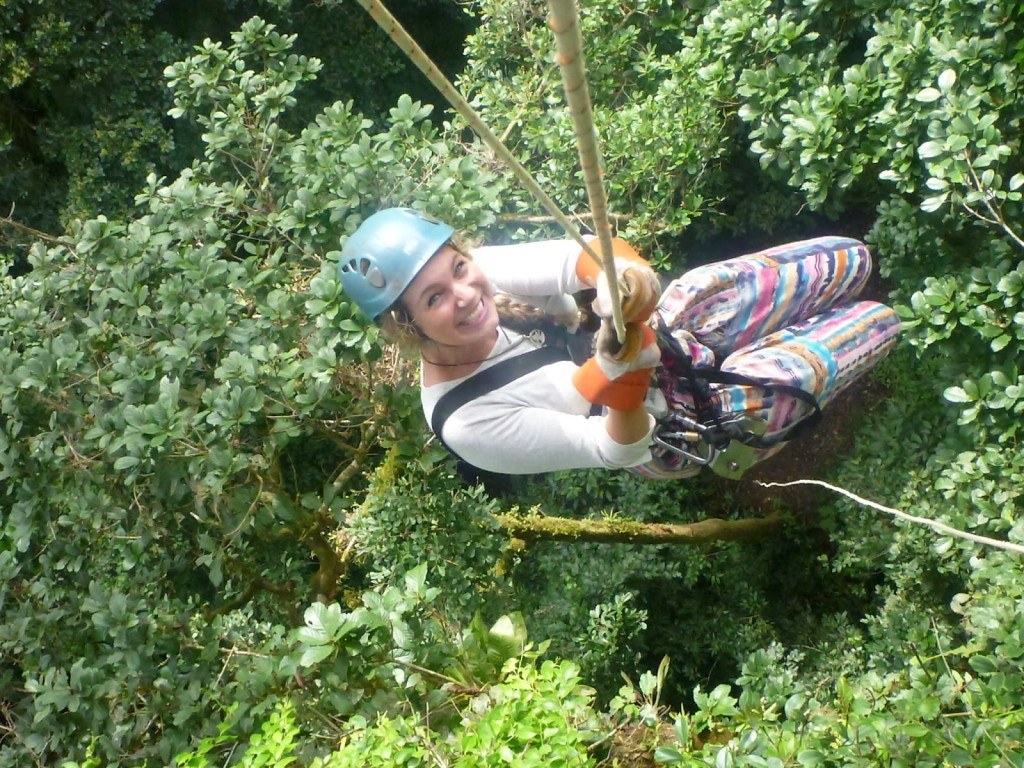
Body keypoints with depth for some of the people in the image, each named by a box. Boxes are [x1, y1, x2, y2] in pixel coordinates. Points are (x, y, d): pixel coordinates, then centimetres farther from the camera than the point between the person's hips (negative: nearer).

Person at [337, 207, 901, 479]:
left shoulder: (470, 270, -18)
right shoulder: (469, 424, -31)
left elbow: (582, 256, -27)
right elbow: (618, 448, -25)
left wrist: (625, 273, -51)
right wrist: (621, 367, -45)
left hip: (668, 330, 5)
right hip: (676, 429, -5)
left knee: (849, 261, 8)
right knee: (877, 322, -2)